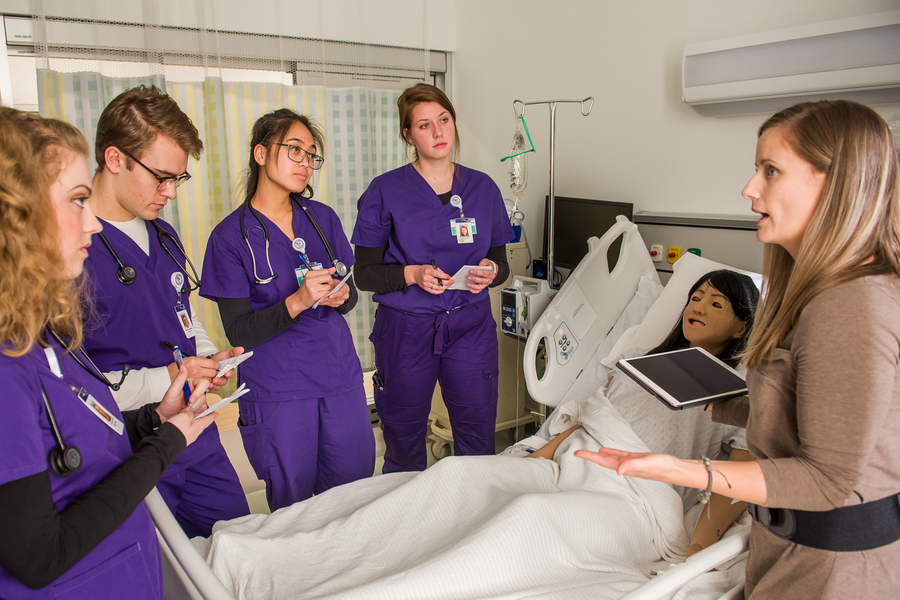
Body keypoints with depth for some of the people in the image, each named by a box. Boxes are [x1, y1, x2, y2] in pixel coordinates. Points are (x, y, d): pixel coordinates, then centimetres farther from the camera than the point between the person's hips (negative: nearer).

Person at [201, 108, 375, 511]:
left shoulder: (323, 218, 5)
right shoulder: (231, 235, -7)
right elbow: (239, 331, -11)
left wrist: (341, 296, -12)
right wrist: (297, 301, -25)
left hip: (340, 376, 4)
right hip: (276, 391, -4)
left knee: (355, 490, 14)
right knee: (294, 505, 10)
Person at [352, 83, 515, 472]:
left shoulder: (483, 188, 7)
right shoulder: (386, 191, -3)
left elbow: (501, 263, 12)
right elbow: (365, 274, -3)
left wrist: (491, 272, -11)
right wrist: (412, 274, -20)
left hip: (471, 327, 2)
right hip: (406, 328, -2)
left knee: (478, 440, 7)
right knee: (404, 445, 9)